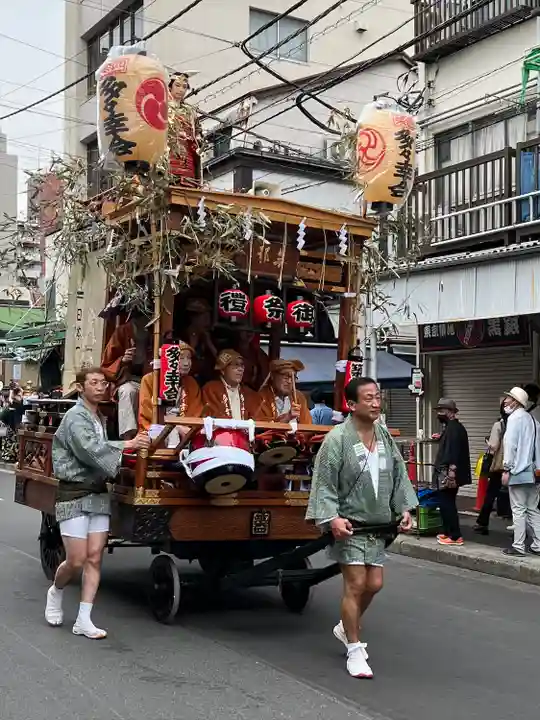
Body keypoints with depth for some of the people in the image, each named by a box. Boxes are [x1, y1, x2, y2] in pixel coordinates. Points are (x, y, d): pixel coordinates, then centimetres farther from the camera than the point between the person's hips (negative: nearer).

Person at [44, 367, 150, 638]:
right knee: (77, 561, -3)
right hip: (74, 494, -7)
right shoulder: (75, 417, -11)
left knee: (94, 558, 2)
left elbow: (101, 451, 7)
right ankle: (55, 592, 29)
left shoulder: (101, 418, 14)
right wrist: (127, 445, -26)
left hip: (98, 493, 7)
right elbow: (90, 450, -25)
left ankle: (84, 621, 7)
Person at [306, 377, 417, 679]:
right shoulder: (338, 439, -15)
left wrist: (405, 508, 4)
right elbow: (324, 483, -15)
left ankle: (347, 627, 37)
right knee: (355, 584, -6)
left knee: (374, 584, 11)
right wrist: (332, 517, -24)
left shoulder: (385, 436, 5)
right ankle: (355, 650, 9)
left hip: (377, 525, 6)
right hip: (349, 524, -6)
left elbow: (398, 475, 12)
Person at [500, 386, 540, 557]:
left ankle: (518, 547, -1)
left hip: (518, 472, -8)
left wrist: (507, 469, -13)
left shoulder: (514, 418, -9)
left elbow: (510, 445, -16)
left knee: (518, 509, -3)